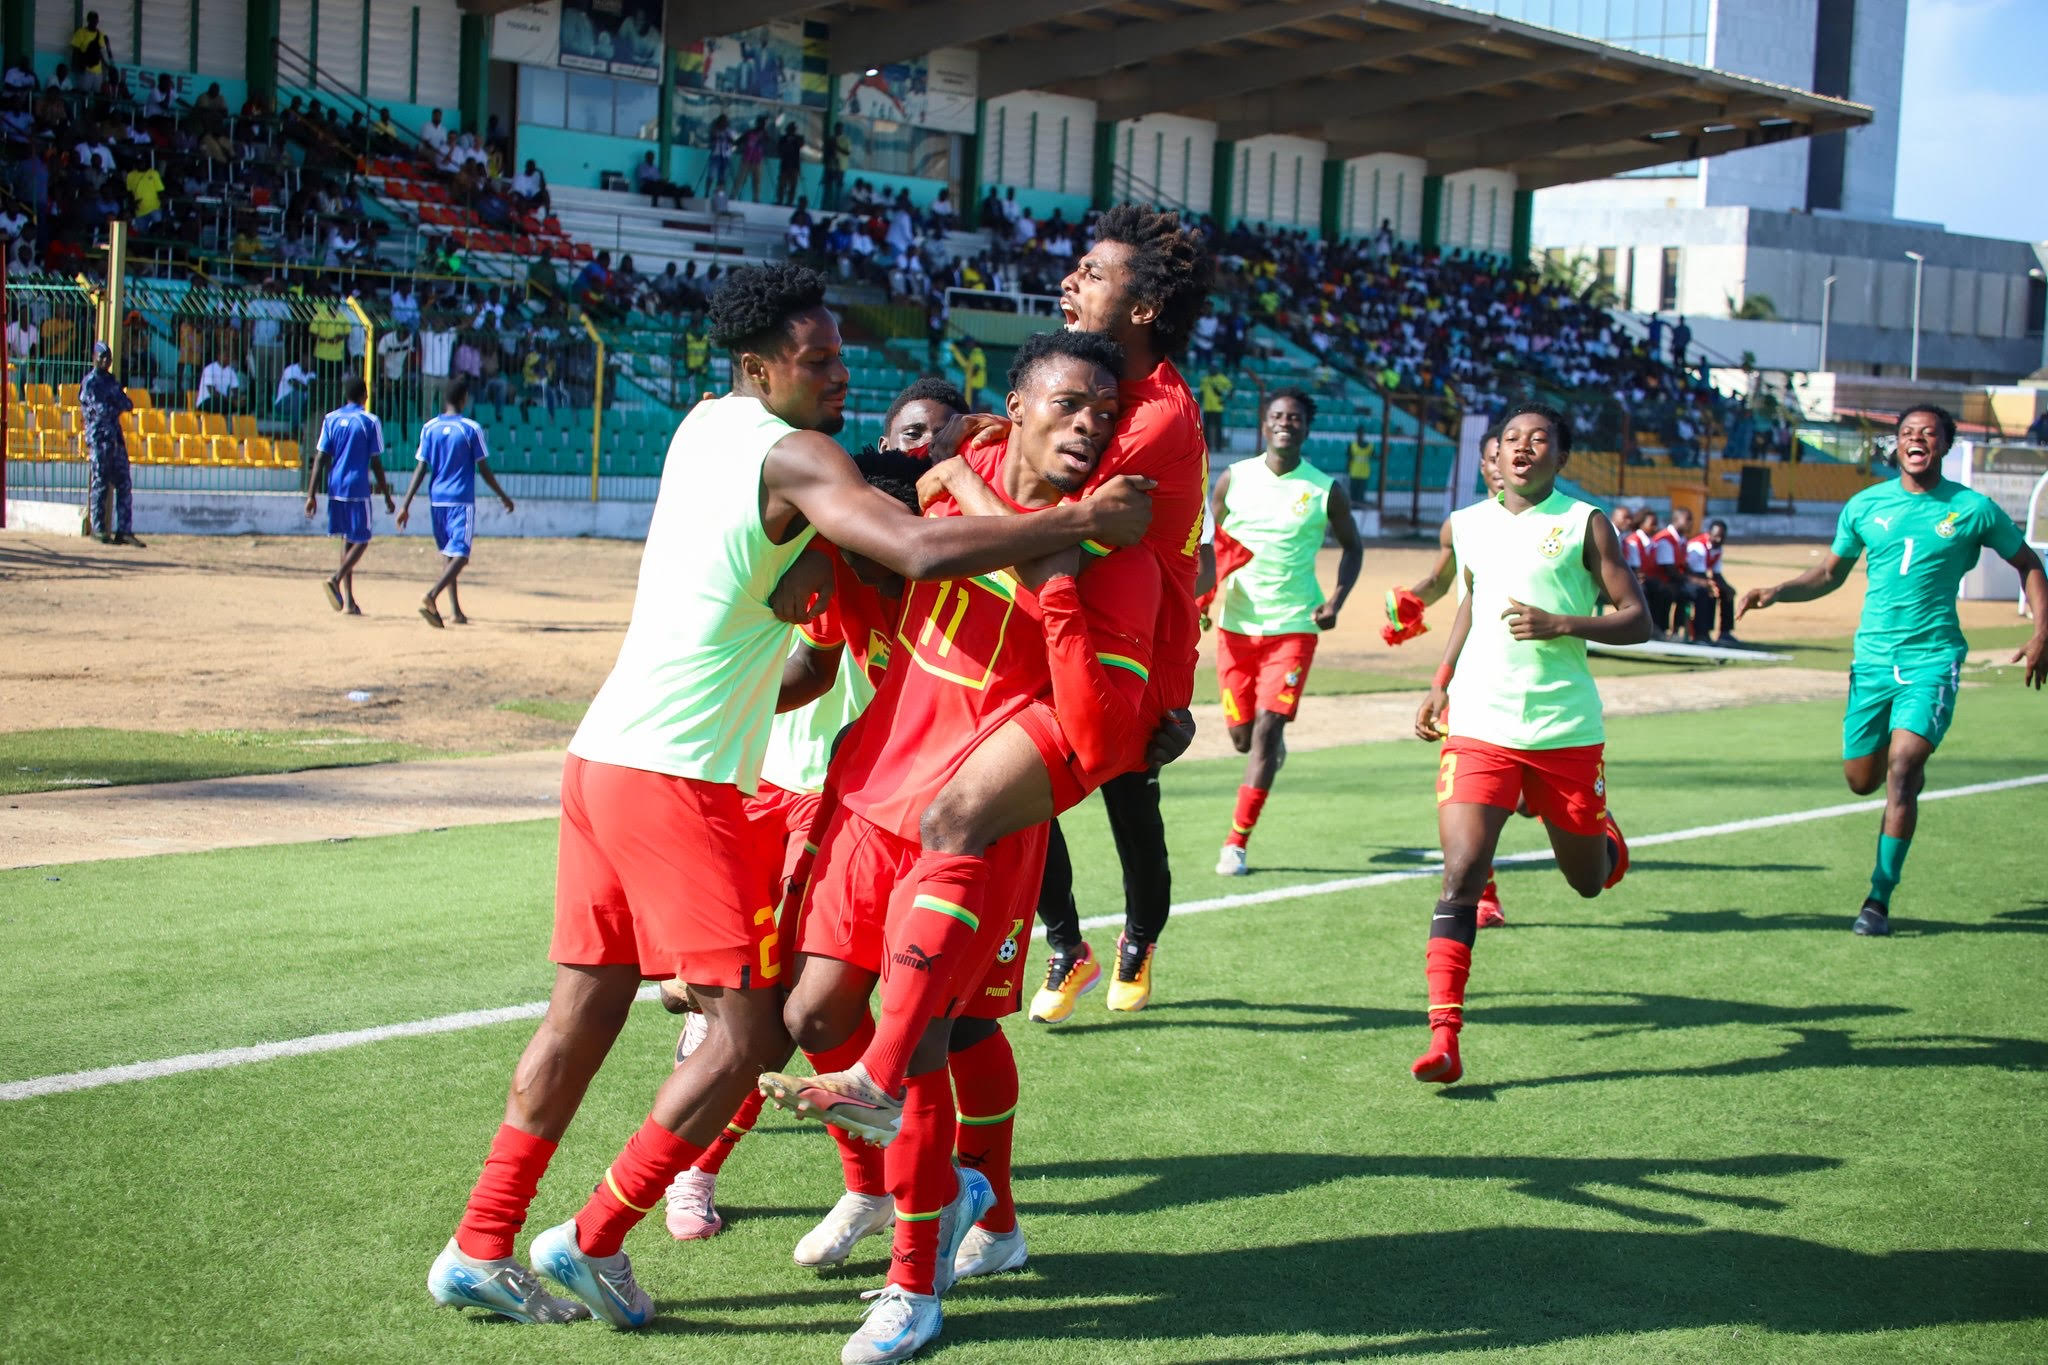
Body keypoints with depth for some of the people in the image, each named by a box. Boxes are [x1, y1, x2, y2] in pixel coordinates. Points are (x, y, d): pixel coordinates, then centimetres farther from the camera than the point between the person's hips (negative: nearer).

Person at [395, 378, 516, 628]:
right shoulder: (471, 429, -6)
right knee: (460, 555, -8)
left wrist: (406, 504, 0)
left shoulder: (429, 428, 3)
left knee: (449, 555, 17)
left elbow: (421, 469, -1)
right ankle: (431, 597, -30)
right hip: (462, 501, -5)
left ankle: (455, 610, 17)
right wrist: (503, 496, 10)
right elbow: (484, 469, -2)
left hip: (437, 500, 5)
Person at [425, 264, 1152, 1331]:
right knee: (749, 1033, -3)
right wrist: (1085, 521, -20)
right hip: (678, 778, -9)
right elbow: (922, 550, -26)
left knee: (586, 1007, 15)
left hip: (601, 756, 9)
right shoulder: (793, 456, -12)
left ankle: (478, 1252, 18)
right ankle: (593, 1241, 3)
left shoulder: (705, 424, 15)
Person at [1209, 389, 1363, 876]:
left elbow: (1352, 546, 12)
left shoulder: (1324, 489, -2)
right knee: (1241, 735, 6)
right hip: (1236, 624, 2)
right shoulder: (1233, 479, 1)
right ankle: (1274, 744, 45)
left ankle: (1237, 842, -5)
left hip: (1294, 626, -2)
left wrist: (1336, 601, -3)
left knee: (1266, 729, -11)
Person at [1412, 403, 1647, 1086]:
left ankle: (1605, 833, 52)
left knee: (1587, 880, 14)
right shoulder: (1466, 524, 10)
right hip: (1478, 725, 1)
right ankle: (1444, 1037, -16)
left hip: (1566, 729, -1)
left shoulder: (1584, 523, -1)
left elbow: (1637, 620, -2)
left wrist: (1561, 625, -17)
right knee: (1461, 874, -15)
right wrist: (1441, 682, 19)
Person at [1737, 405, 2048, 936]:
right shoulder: (1865, 506, 5)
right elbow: (1830, 573, 17)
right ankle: (1914, 767, 43)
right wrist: (1776, 592, 1)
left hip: (1933, 658, -3)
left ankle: (1879, 899, -12)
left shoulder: (1973, 509, -1)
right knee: (1861, 779, 6)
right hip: (1873, 658, 3)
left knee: (1901, 772, -18)